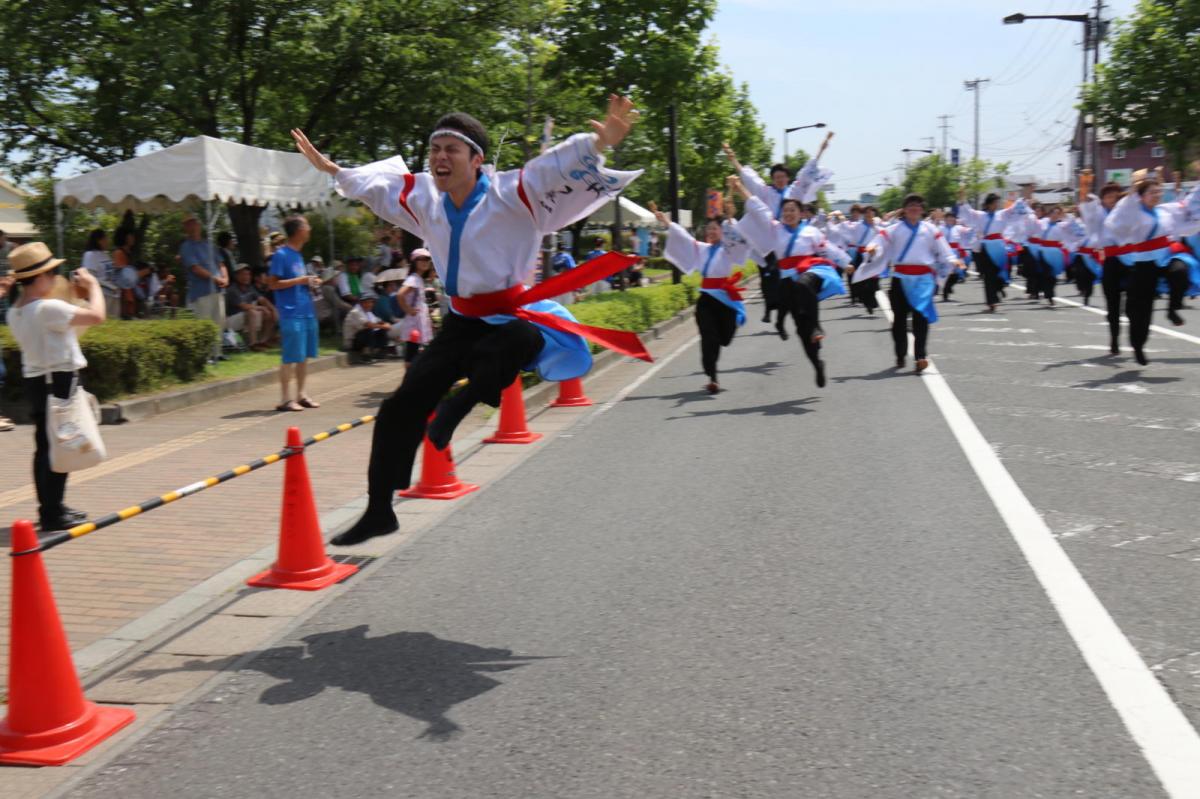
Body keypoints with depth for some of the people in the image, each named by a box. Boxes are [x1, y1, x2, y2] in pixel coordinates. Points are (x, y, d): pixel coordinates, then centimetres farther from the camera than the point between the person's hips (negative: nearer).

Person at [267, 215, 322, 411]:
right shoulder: (281, 255, -9)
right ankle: (285, 399, 1)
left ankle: (301, 395, 21)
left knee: (304, 356, 11)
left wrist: (310, 283, 6)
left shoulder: (298, 255, 16)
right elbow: (273, 284, -12)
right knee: (290, 357, -6)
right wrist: (301, 280, -15)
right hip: (291, 314, -8)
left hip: (307, 311, 8)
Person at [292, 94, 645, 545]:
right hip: (462, 321, 6)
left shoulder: (510, 195, -17)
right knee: (400, 409, 6)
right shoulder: (423, 199, 1)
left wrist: (599, 144, -45)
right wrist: (334, 170, 29)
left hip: (513, 317, -6)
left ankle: (460, 403, -8)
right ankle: (379, 511, 22)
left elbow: (562, 169, -28)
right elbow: (378, 184, 21)